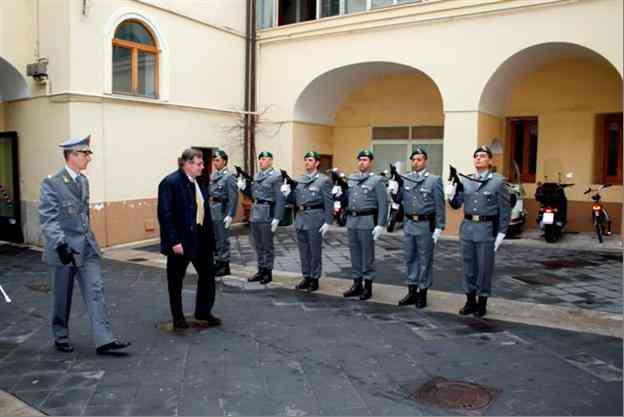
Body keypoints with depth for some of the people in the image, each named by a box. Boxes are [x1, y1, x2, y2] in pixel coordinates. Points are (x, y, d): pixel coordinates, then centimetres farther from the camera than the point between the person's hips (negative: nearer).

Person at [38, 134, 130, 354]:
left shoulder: (83, 181, 9)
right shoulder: (52, 183, -12)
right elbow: (47, 219, -17)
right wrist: (61, 245, -25)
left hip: (87, 247, 6)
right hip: (65, 248, -6)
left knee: (96, 291, -1)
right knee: (63, 297, 9)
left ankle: (103, 339, 0)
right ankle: (61, 337, 28)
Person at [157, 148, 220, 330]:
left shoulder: (199, 182, 9)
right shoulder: (170, 182, -14)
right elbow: (164, 214, -19)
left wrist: (210, 235, 8)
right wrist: (174, 241, -22)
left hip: (201, 238, 7)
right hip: (181, 240, -7)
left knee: (208, 274, 10)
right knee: (176, 279, 9)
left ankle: (203, 311, 26)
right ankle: (178, 317, 24)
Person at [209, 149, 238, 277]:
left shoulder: (229, 176, -10)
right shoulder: (213, 176, 12)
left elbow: (233, 197, -15)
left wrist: (230, 215, -19)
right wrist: (208, 211, 13)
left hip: (222, 211, -8)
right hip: (212, 212, 8)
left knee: (223, 239, 0)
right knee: (214, 239, 14)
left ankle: (224, 265, 10)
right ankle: (218, 263, 26)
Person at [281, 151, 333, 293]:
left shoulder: (323, 180, -5)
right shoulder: (299, 180, 13)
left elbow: (329, 203, -10)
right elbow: (295, 200, 15)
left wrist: (327, 222, -15)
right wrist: (287, 193, -5)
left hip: (315, 219, -6)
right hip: (300, 218, 6)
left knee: (315, 251, 3)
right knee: (303, 251, 12)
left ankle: (315, 279, 14)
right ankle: (306, 277, 23)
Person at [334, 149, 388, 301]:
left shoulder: (377, 180, -4)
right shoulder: (351, 178, 13)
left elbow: (383, 204, -9)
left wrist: (380, 225, -15)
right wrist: (339, 194, -2)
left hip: (367, 221, -6)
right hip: (351, 220, 6)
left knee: (367, 254, 2)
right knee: (355, 253, 12)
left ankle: (368, 287, 12)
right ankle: (357, 284, 22)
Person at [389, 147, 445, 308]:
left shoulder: (434, 180, -4)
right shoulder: (405, 179, 7)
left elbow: (439, 205, -5)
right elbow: (400, 200, 9)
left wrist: (439, 227, -9)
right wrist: (395, 190, -11)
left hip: (426, 225, -4)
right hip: (409, 224, 4)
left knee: (425, 260, 5)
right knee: (410, 258, 12)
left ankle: (422, 293, 16)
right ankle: (412, 291, 23)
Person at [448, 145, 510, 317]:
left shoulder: (498, 181, -3)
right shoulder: (465, 181, 8)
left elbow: (504, 210, -4)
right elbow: (456, 204, 10)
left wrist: (501, 233, -7)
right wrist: (452, 194, -12)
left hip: (486, 229, -4)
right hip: (467, 227, 4)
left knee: (484, 267, 5)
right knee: (468, 265, 11)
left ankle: (482, 303, 19)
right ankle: (470, 301, 23)